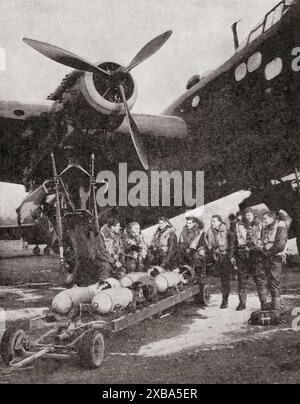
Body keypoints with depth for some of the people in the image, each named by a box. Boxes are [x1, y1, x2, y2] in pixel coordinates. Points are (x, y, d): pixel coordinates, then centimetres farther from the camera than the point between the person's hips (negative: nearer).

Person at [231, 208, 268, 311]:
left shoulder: (259, 225, 6)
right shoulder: (239, 226, 10)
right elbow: (235, 242, 15)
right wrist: (232, 255, 11)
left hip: (256, 255, -2)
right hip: (242, 256, 2)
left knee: (259, 279, -5)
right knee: (242, 280, 4)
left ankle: (263, 302, 5)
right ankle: (242, 303, 14)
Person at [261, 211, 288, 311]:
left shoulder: (280, 227, -10)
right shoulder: (266, 228, 14)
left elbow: (280, 245, -18)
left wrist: (268, 251, -10)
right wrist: (264, 250, 3)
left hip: (275, 258, -8)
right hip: (267, 258, 8)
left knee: (274, 283, -10)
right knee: (270, 282, 11)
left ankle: (276, 307, -7)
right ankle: (273, 304, 19)